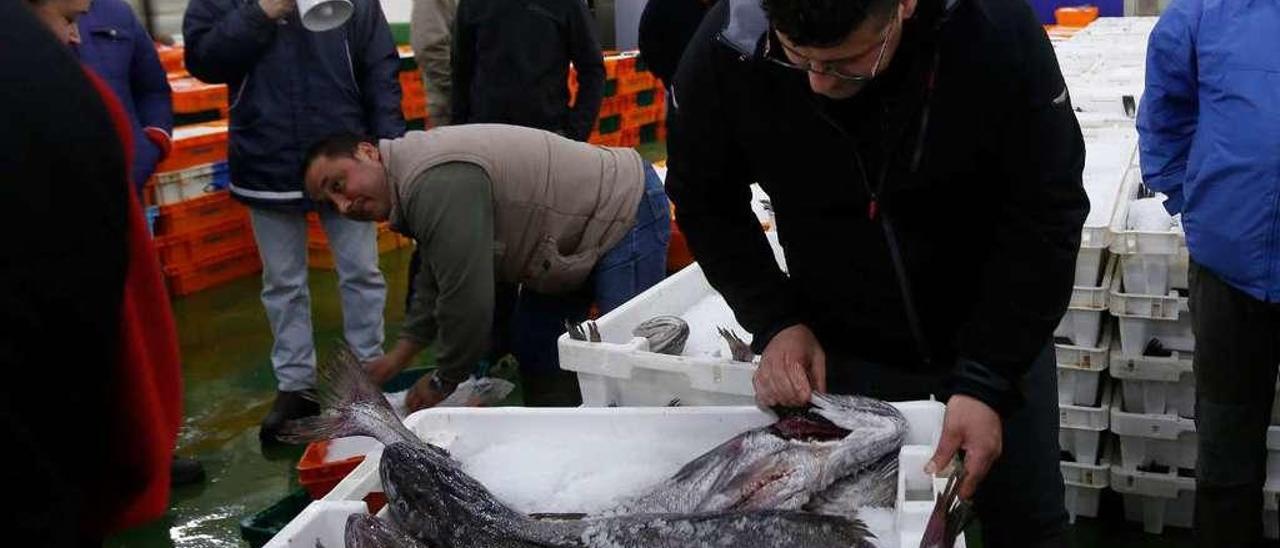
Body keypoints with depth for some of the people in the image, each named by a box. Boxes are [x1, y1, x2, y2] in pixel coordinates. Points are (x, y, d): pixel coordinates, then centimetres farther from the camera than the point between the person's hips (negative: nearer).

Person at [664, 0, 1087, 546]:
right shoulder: (727, 47, -24)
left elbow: (1046, 213, -19)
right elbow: (704, 201, -7)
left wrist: (988, 379, -25)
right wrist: (774, 322, -17)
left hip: (996, 335, 0)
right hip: (838, 349, 1)